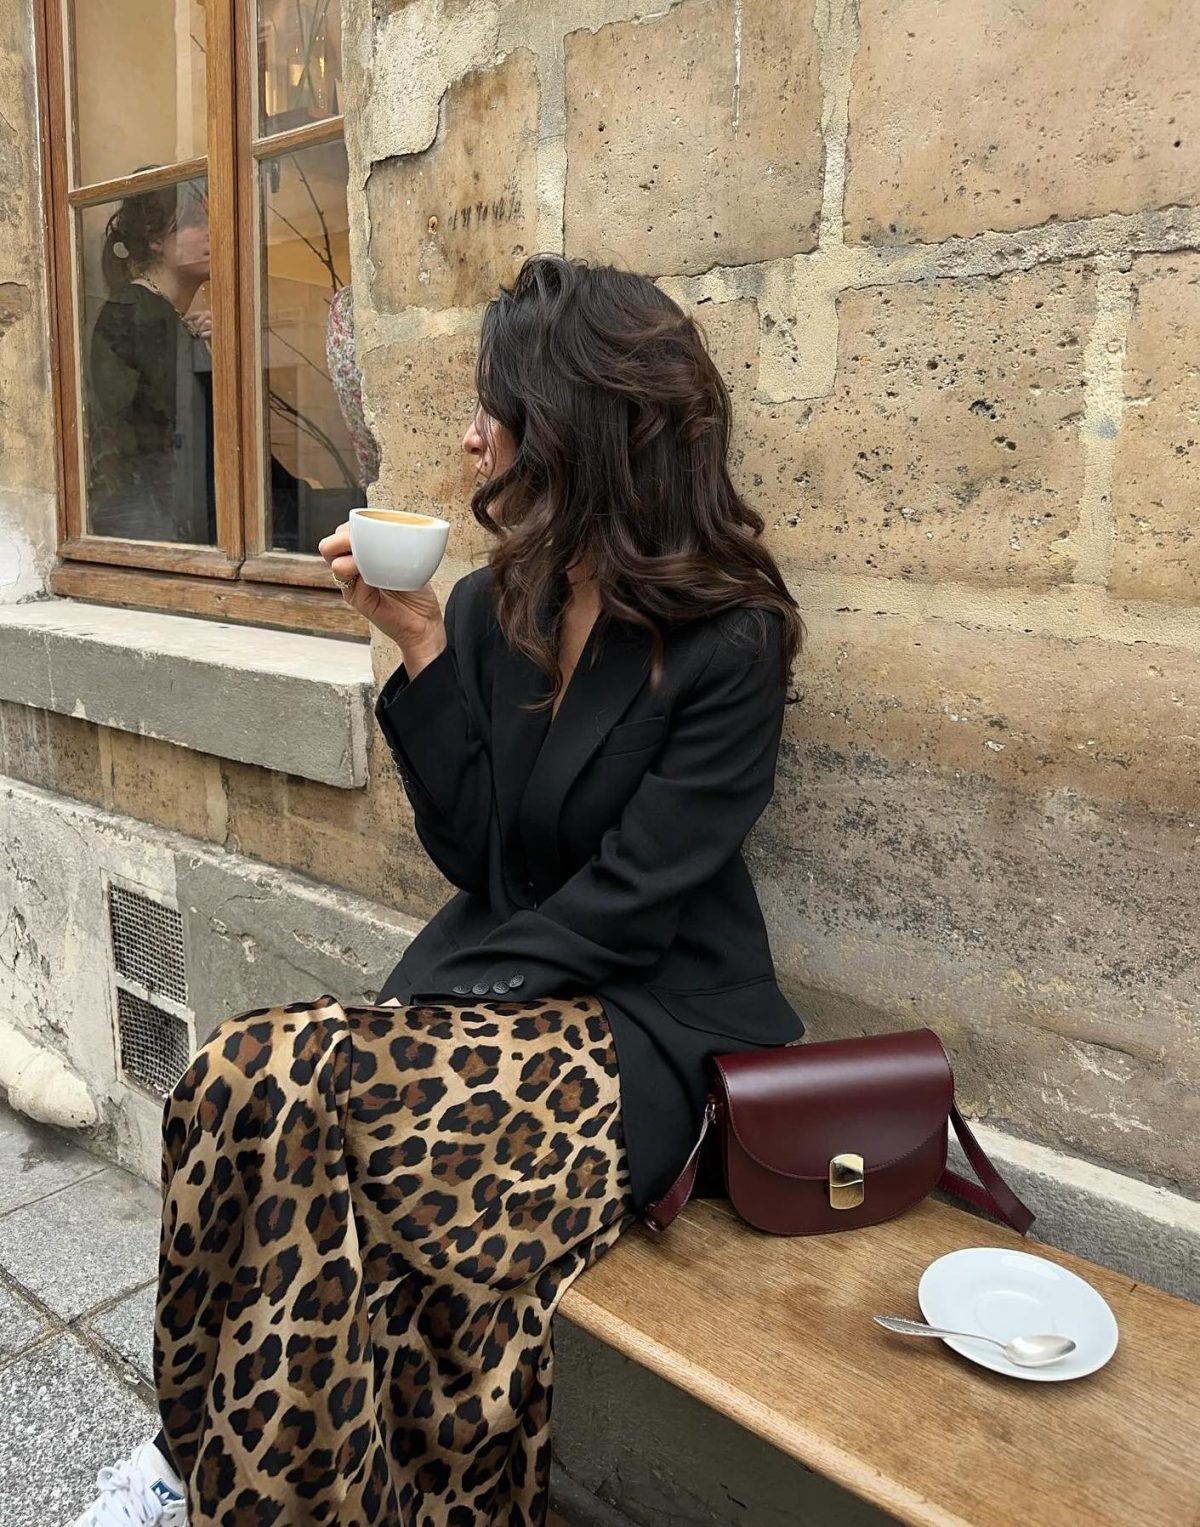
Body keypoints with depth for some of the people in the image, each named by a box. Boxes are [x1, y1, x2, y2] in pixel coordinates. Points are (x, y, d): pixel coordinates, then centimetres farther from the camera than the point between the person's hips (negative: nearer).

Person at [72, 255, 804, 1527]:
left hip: (645, 1018, -5)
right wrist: (418, 649, -7)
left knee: (276, 1090, -25)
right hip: (503, 981, 5)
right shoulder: (492, 607, 5)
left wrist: (439, 1002, -16)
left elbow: (629, 904, -14)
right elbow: (472, 858, 1)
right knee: (256, 1082, -22)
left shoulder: (730, 640, -12)